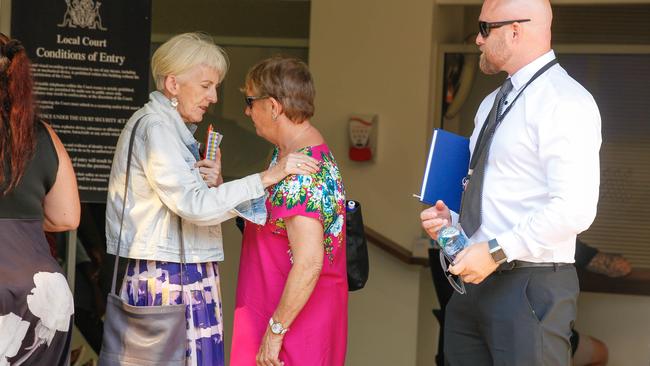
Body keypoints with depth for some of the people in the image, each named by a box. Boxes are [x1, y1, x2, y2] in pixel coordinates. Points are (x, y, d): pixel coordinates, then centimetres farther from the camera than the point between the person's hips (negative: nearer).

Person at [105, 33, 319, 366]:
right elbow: (193, 205, -22)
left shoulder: (172, 128, 17)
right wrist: (267, 177, -22)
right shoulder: (154, 127, -12)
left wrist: (211, 184, -4)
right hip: (167, 279, -9)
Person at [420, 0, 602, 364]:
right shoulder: (493, 103, 17)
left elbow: (575, 209, -21)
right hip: (475, 281, 8)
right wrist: (451, 220, 7)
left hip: (529, 289, -8)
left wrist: (496, 251, -20)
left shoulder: (564, 101, -12)